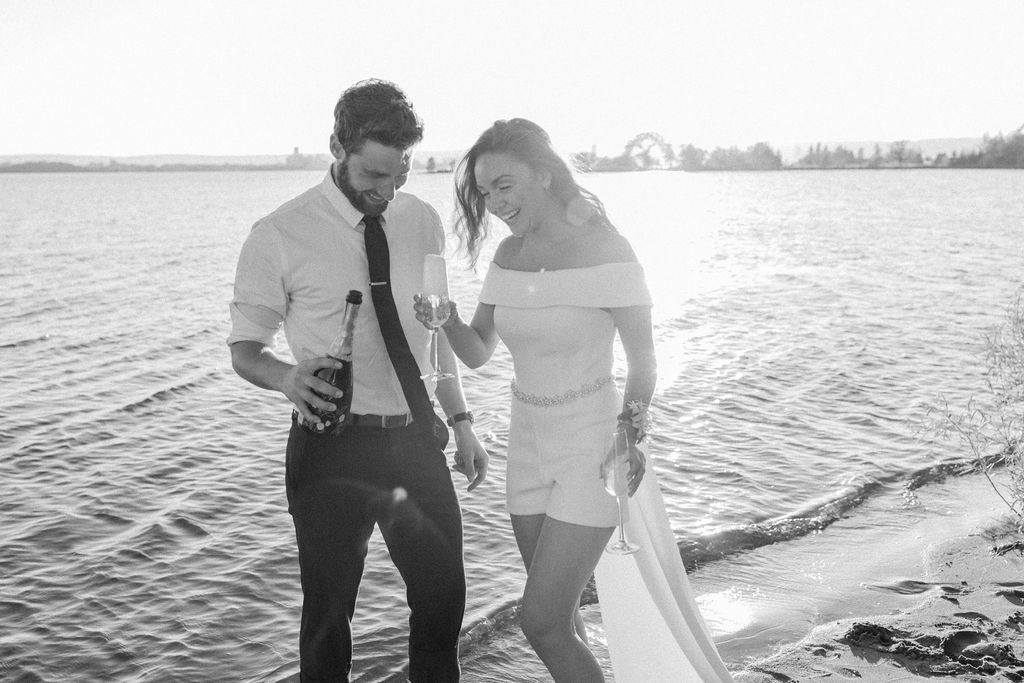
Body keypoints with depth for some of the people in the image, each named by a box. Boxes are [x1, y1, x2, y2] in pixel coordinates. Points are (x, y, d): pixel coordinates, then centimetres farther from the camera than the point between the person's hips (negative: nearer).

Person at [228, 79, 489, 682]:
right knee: (329, 608, 9)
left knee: (444, 597, 13)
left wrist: (461, 419, 10)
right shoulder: (279, 237, -10)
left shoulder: (423, 221, 4)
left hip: (417, 439, 4)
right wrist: (288, 376, -25)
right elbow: (246, 347, -3)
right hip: (333, 445, -4)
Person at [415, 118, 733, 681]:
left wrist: (631, 429, -25)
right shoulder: (508, 256, 3)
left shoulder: (604, 251, -15)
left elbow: (643, 360, -10)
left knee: (542, 620, -8)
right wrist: (448, 323, -15)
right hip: (528, 442, 6)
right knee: (558, 613, 15)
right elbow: (477, 352, 5)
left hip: (591, 444, -6)